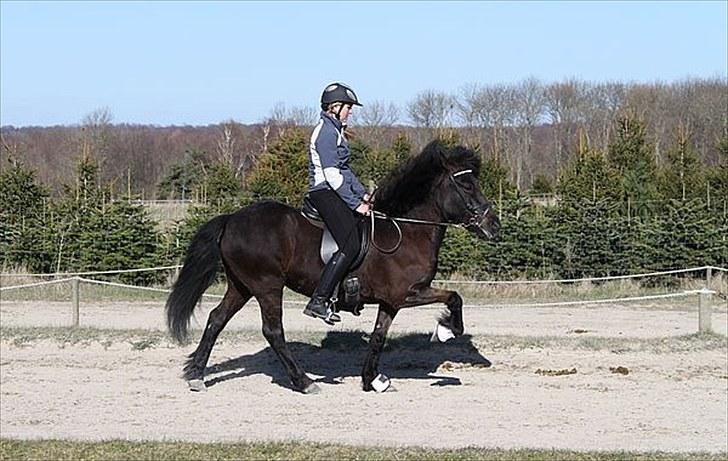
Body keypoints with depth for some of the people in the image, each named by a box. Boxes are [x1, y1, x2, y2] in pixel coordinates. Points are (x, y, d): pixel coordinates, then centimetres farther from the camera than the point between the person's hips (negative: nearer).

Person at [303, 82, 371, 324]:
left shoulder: (336, 130, 19)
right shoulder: (326, 131, -13)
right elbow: (331, 174, -19)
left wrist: (363, 194, 16)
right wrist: (355, 204, -17)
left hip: (335, 192, 11)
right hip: (325, 193, -11)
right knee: (350, 246, -19)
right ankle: (318, 301, -20)